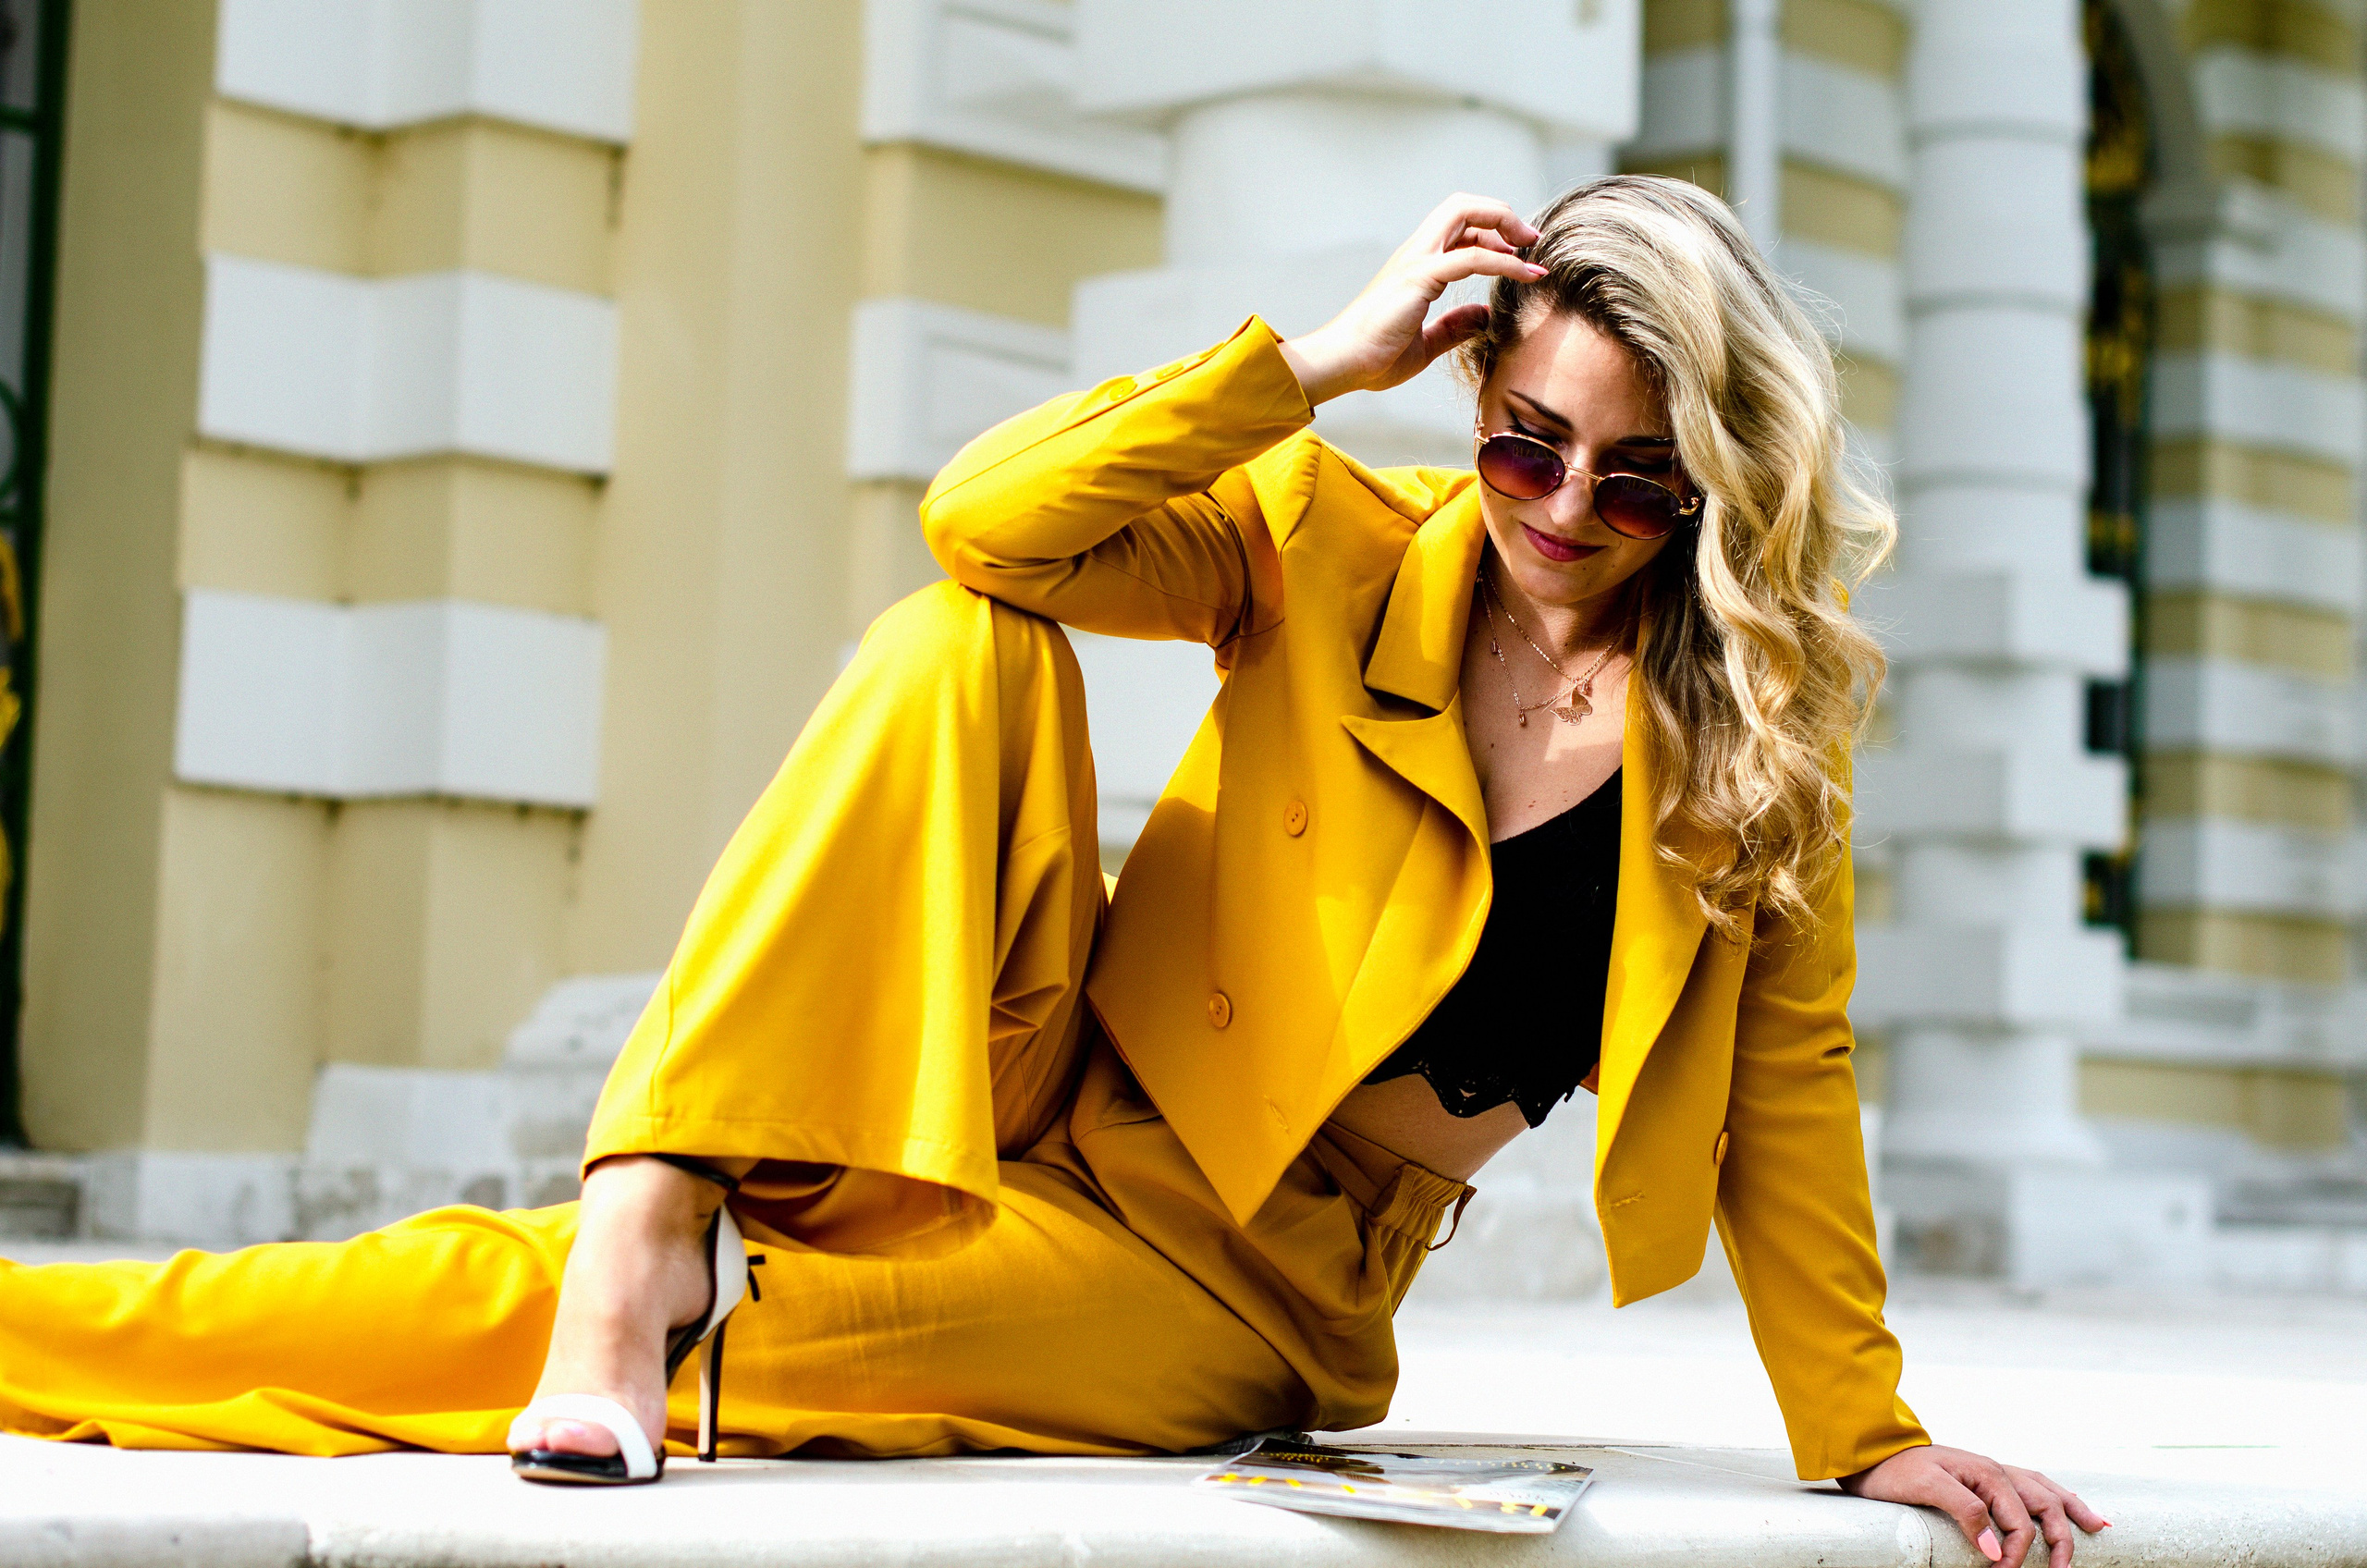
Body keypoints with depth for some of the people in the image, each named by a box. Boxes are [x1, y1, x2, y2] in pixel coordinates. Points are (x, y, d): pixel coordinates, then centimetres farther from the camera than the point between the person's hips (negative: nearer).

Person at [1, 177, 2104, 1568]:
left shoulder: (1763, 718, -4)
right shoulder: (1341, 554, -1)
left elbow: (1789, 1088, 1)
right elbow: (992, 521, -15)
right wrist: (1332, 357, -19)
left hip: (1247, 1289, -2)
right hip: (1064, 1111, 2)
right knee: (964, 651, -25)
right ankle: (654, 1213, -32)